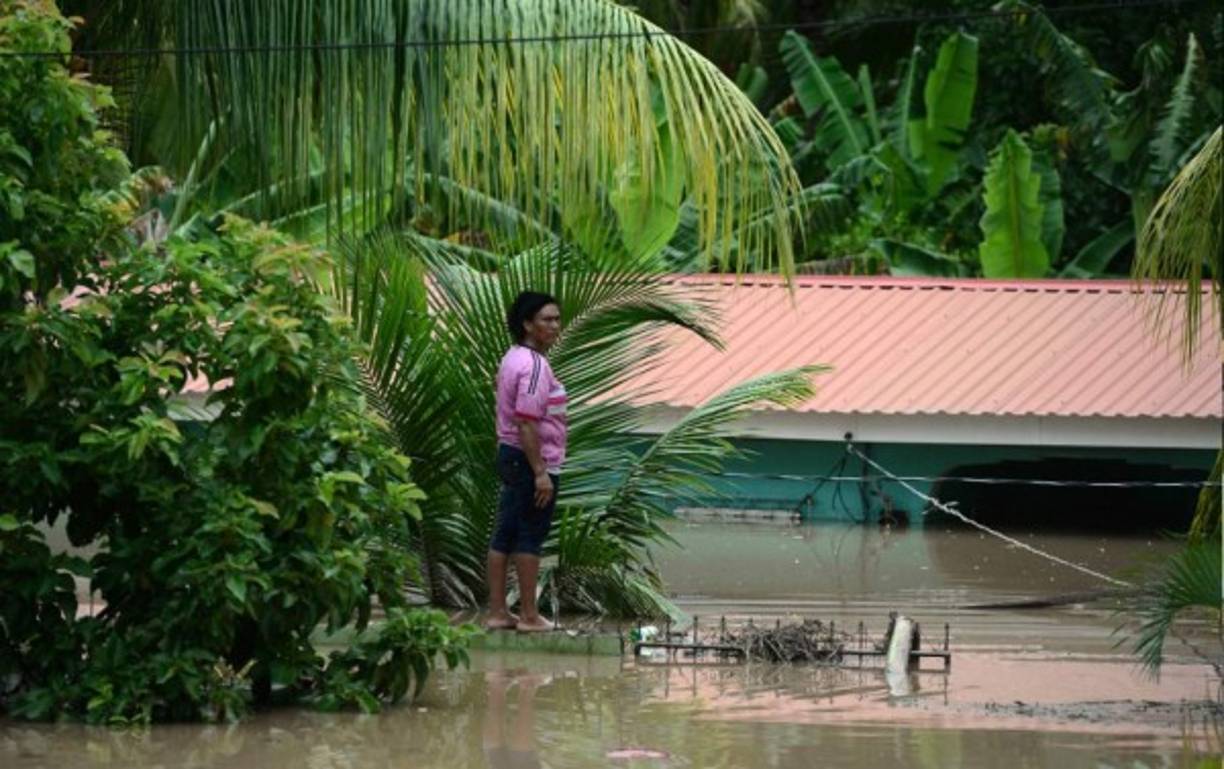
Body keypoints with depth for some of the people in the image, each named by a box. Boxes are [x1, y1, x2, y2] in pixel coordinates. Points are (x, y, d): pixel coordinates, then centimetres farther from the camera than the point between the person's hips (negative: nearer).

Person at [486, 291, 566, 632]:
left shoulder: (514, 359, 13)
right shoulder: (534, 365, -19)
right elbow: (526, 423, -24)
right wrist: (540, 473, -24)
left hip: (510, 455, 10)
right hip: (534, 461, -10)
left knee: (505, 536, 10)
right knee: (531, 537, -3)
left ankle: (497, 612, 14)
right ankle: (529, 616, 2)